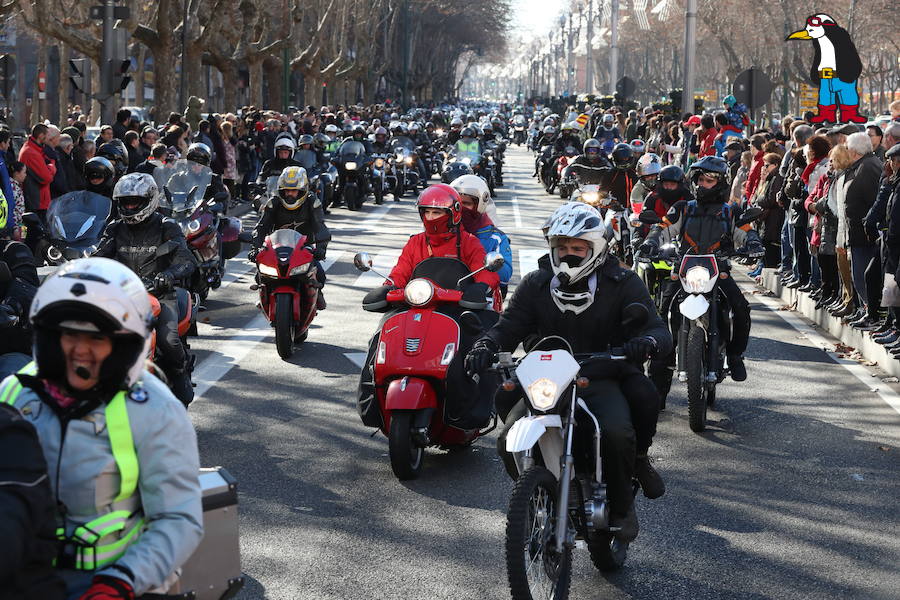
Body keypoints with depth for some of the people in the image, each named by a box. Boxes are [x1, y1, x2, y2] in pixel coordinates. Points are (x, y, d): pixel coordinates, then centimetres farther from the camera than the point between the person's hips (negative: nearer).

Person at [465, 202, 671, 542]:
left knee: (617, 434, -33)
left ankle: (621, 507, -6)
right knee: (510, 443, -21)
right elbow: (509, 327, 4)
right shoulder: (536, 284, 10)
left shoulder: (622, 284, 1)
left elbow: (659, 331, -6)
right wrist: (485, 347, -19)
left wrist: (645, 342, -32)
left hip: (601, 378, -3)